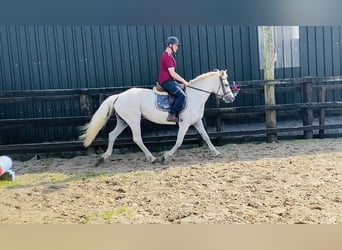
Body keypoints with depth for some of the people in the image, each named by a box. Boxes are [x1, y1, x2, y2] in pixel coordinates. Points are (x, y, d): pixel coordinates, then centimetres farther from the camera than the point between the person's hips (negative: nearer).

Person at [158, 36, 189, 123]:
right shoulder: (167, 56, -16)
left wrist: (182, 81, 17)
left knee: (183, 90, 15)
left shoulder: (167, 55, 17)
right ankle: (172, 116, -18)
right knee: (182, 95, -22)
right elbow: (172, 73, -21)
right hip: (166, 81, -11)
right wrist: (184, 81, -13)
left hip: (169, 80, 11)